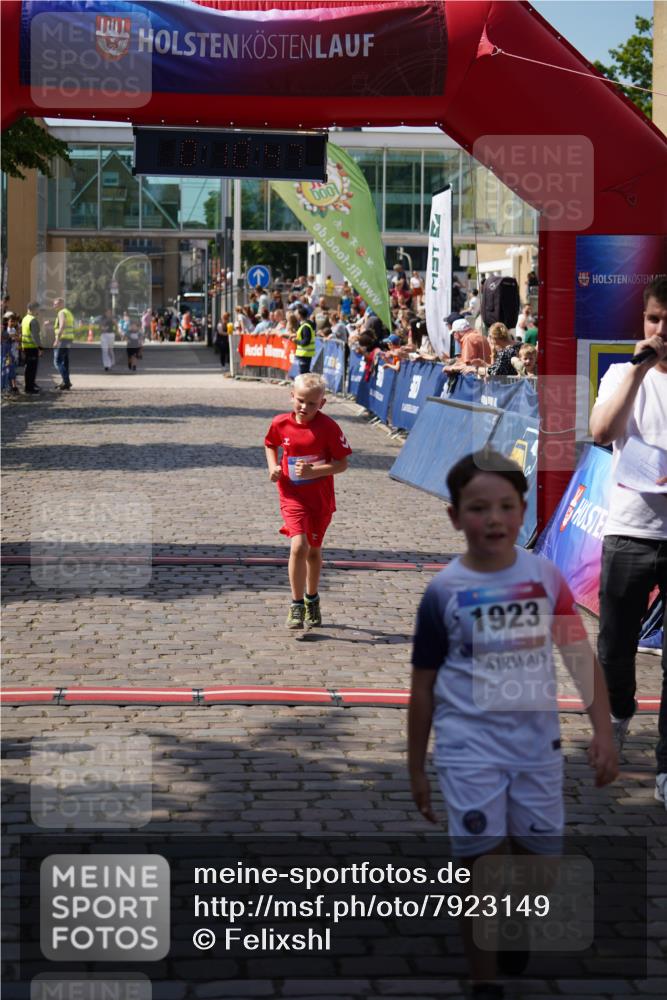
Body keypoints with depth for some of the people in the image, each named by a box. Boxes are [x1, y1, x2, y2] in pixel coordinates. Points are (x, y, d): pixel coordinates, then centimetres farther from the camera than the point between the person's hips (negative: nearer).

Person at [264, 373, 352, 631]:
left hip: (321, 497, 0)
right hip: (292, 495, 0)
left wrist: (313, 471, -24)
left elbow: (342, 464, -10)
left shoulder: (328, 427, -13)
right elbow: (270, 445, 17)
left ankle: (312, 599, 39)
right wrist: (273, 466, -2)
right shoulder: (280, 423, -5)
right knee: (299, 545, -19)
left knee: (314, 549, 15)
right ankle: (297, 605, -8)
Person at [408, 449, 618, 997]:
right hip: (470, 746, -3)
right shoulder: (444, 591, -8)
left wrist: (603, 731, -6)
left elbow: (581, 656, 3)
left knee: (542, 862, 13)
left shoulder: (546, 576, -3)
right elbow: (424, 685, 0)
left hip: (537, 741, 3)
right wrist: (416, 767, 4)